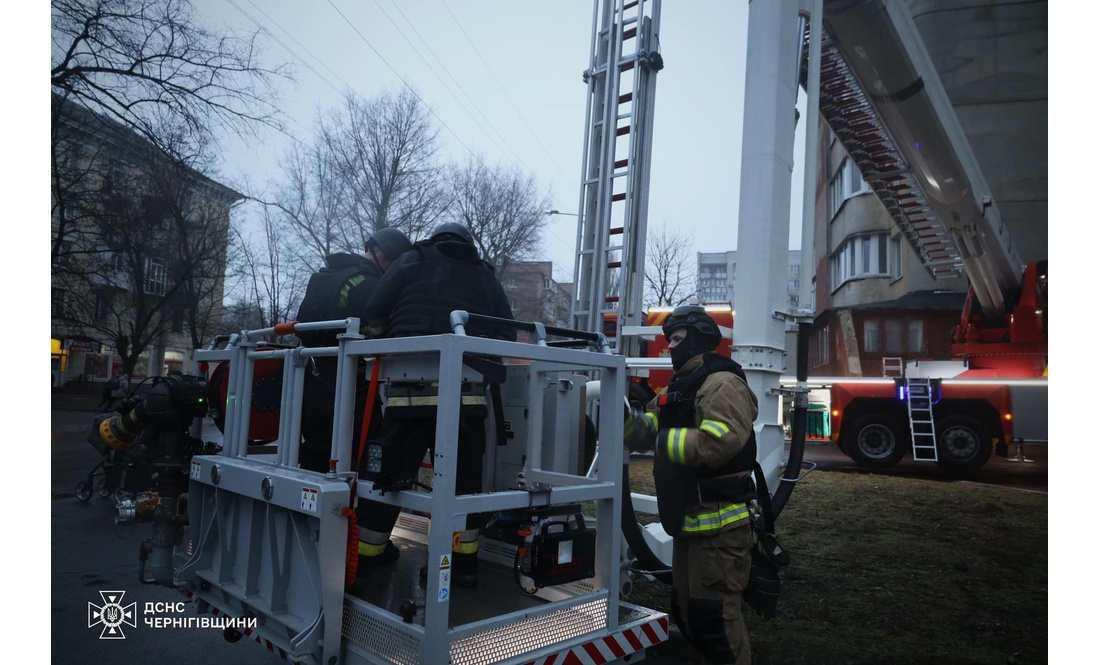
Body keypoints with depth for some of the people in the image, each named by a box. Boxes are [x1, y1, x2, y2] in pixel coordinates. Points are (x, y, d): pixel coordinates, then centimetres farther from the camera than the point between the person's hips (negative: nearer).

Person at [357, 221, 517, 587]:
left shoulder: (411, 262, 16)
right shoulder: (486, 276, 22)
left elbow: (374, 317, 6)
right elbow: (506, 337, 12)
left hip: (411, 388, -1)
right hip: (466, 391, 2)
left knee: (390, 473, 8)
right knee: (463, 478, 11)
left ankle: (367, 556, 18)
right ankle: (463, 561, 16)